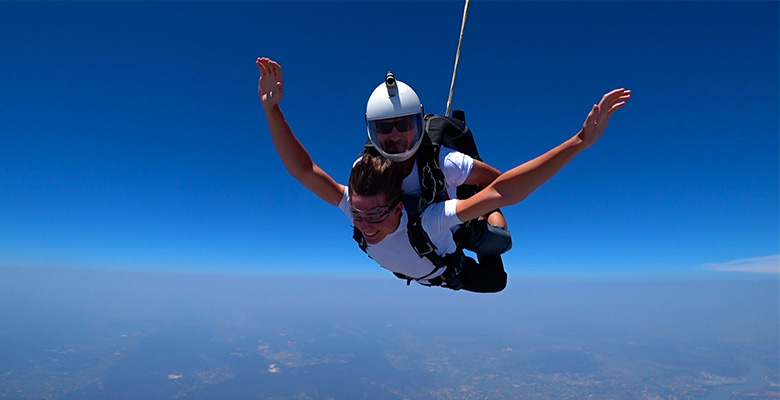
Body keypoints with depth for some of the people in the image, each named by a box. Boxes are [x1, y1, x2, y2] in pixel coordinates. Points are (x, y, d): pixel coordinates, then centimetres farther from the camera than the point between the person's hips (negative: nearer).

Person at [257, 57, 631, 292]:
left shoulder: (428, 220, -51)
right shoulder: (357, 203, -40)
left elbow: (501, 191, -61)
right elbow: (302, 169, -42)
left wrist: (580, 140, -68)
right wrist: (272, 109, -52)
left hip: (452, 270, -3)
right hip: (408, 273, 4)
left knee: (495, 282, 26)